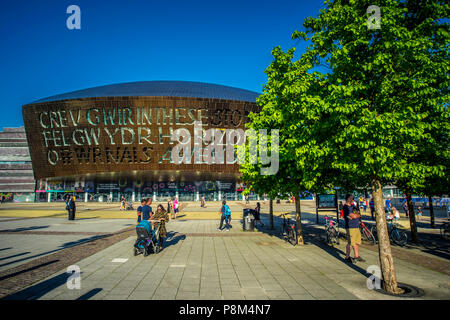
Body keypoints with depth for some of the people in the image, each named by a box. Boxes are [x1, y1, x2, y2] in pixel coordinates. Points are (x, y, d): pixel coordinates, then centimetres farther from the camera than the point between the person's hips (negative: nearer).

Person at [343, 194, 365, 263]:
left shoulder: (353, 205, 16)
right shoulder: (346, 207, -13)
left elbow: (358, 213, 7)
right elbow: (354, 216, -18)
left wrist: (355, 215, -11)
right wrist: (358, 215, 1)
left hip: (356, 226, 9)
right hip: (350, 227, -9)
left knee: (357, 242, 15)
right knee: (350, 243, -6)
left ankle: (357, 256, 27)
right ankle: (347, 257, 4)